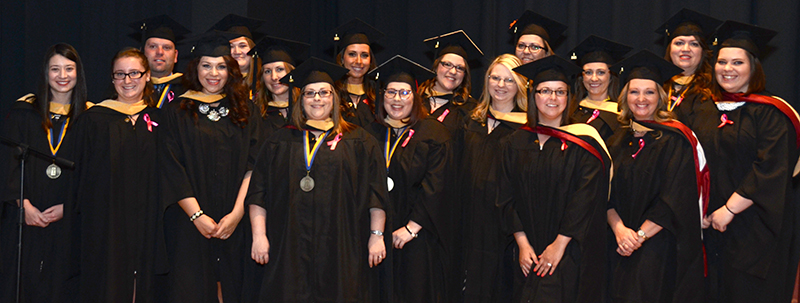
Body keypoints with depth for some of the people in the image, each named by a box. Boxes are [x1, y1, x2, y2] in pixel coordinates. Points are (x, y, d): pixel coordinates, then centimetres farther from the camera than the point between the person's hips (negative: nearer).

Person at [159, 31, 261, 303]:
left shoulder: (246, 111, 9)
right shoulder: (178, 112, 4)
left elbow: (253, 165, 1)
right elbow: (171, 169, -3)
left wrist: (237, 213, -11)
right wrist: (197, 215, -13)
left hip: (235, 224, 1)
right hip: (190, 223, -1)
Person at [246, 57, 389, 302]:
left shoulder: (358, 141, 8)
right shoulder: (280, 142, 12)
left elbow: (376, 192, 3)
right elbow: (258, 193, 8)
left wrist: (377, 235, -3)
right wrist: (259, 235, 0)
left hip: (342, 250, -1)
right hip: (291, 250, 1)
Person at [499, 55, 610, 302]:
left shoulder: (583, 143, -2)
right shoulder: (514, 144, 9)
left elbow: (586, 199, -8)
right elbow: (508, 198, 6)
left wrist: (560, 245, -12)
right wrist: (522, 244, -4)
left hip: (569, 256, -3)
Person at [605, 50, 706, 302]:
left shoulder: (674, 140, -6)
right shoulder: (617, 141, 10)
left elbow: (676, 199, -13)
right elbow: (607, 193, 5)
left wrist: (639, 235, -14)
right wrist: (619, 229, -13)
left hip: (661, 248, -4)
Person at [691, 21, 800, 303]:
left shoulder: (770, 113, -7)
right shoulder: (705, 112, 10)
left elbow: (769, 173, -16)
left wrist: (729, 210, -17)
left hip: (755, 229, -5)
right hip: (711, 226, 5)